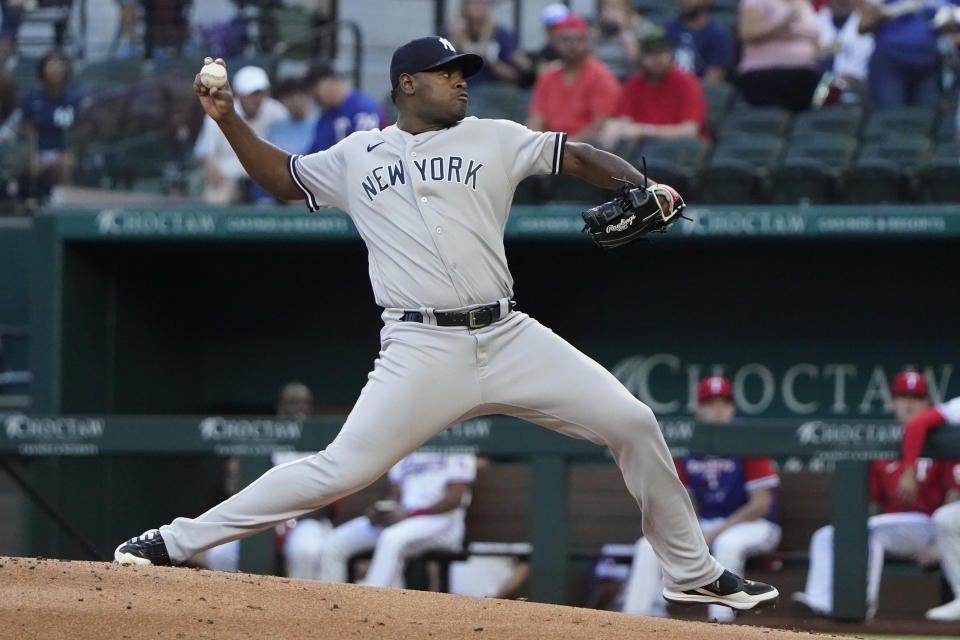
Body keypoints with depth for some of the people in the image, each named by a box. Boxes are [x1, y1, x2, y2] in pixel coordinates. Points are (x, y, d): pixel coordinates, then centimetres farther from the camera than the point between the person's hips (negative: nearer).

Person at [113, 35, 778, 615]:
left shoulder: (493, 139, 12)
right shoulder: (357, 156, 14)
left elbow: (582, 157, 9)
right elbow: (281, 177, 26)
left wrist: (642, 188, -9)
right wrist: (229, 118, 13)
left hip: (510, 337, 2)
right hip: (422, 350, -2)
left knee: (633, 423, -5)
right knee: (342, 470, -15)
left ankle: (692, 572, 12)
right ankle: (174, 541, -6)